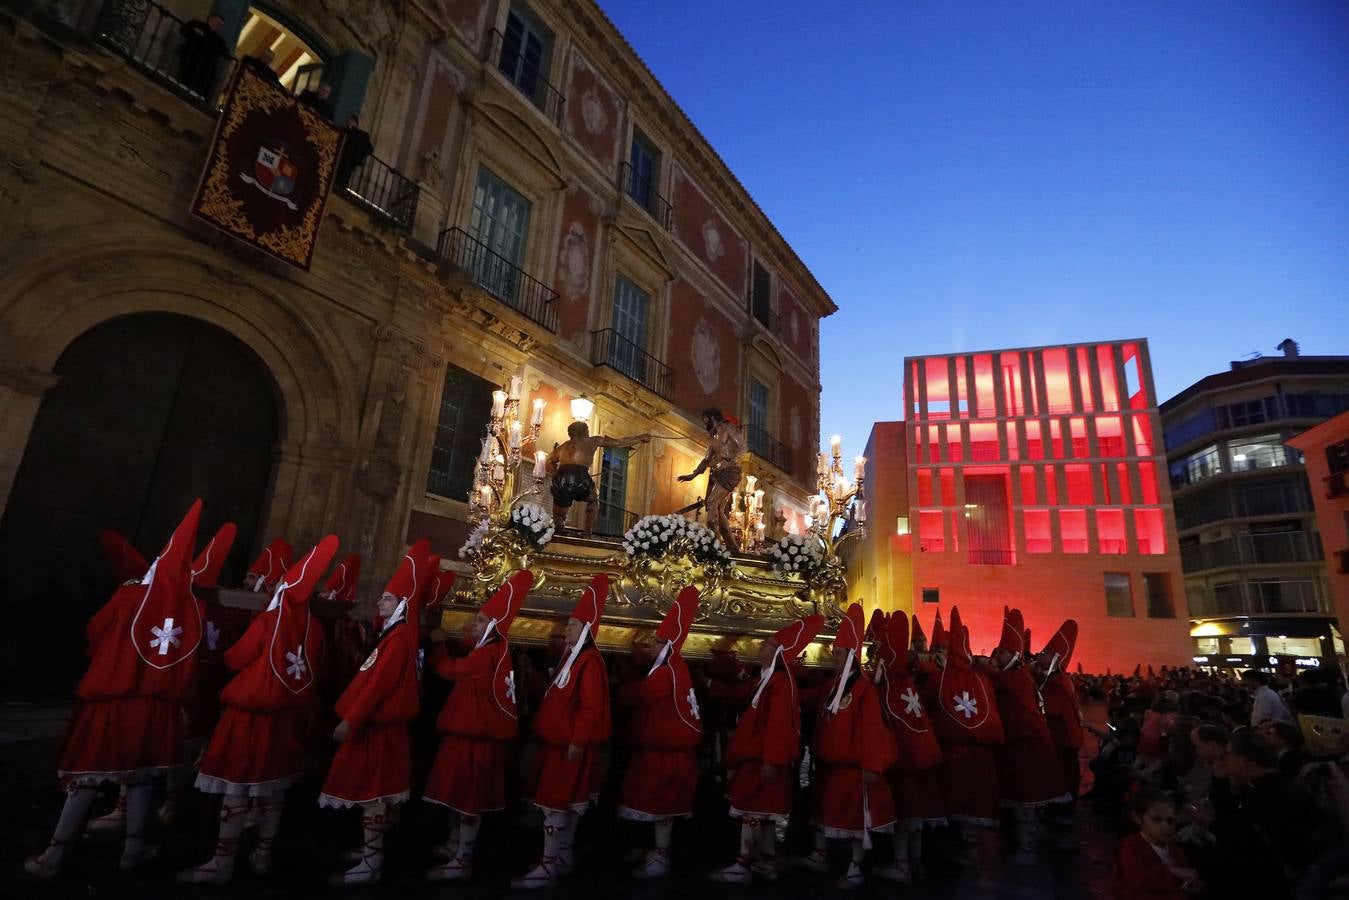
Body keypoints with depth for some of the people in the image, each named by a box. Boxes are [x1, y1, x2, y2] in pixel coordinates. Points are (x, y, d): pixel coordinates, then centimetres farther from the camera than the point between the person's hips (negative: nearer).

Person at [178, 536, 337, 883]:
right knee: (274, 787, 15)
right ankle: (263, 855, 27)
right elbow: (316, 668, 9)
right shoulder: (313, 626, -3)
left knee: (237, 786, 3)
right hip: (287, 715, 5)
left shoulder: (267, 621, -16)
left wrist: (231, 655, 18)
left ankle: (222, 863, 8)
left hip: (252, 712, -5)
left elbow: (234, 660, -3)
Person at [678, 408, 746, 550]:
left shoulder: (728, 428, 3)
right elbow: (707, 460, 27)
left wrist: (729, 461, -19)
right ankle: (732, 546, 5)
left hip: (729, 472, -8)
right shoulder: (715, 437, 26)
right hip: (716, 474, 8)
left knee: (712, 503, -22)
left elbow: (742, 446, -8)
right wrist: (693, 475, 19)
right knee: (719, 510, 0)